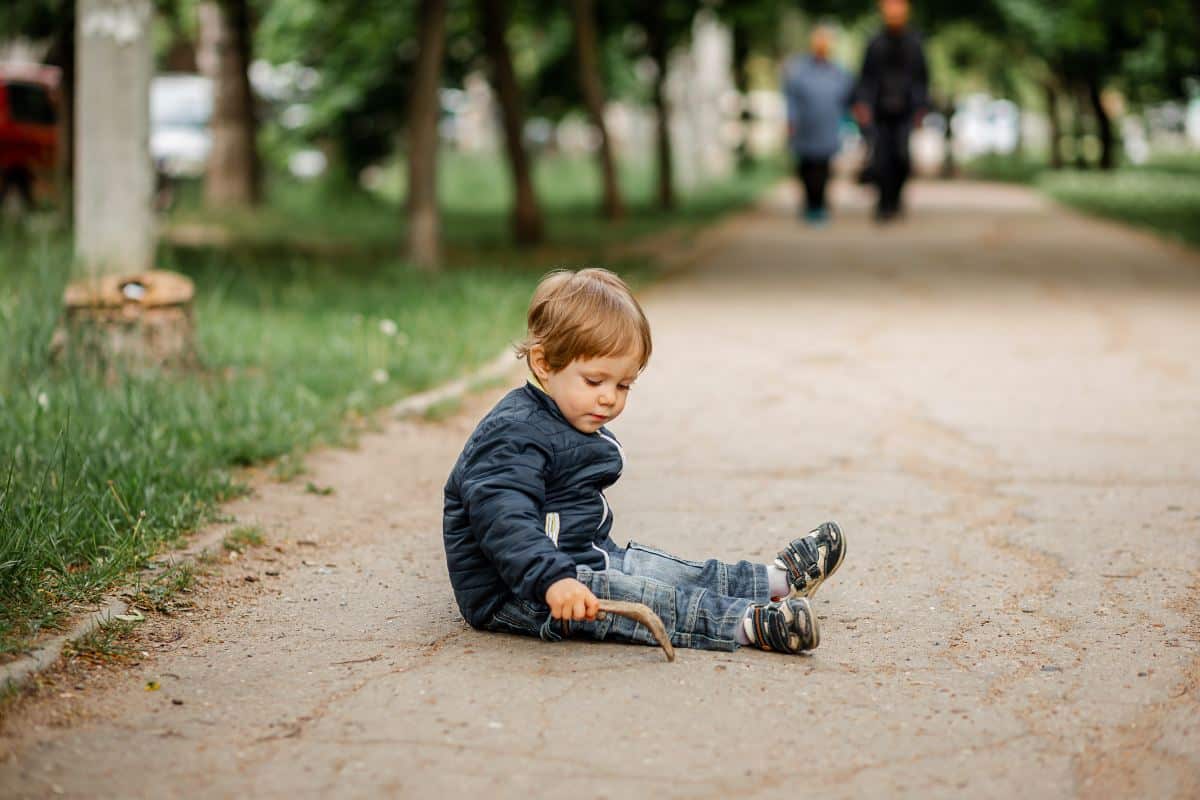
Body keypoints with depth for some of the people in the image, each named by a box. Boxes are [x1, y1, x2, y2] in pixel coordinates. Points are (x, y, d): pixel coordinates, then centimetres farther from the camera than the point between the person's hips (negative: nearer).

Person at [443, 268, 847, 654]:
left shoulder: (572, 428, 14)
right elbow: (503, 520, -37)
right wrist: (552, 579, -48)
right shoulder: (514, 434, -23)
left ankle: (775, 580, 9)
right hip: (513, 594, -11)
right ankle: (746, 623, -36)